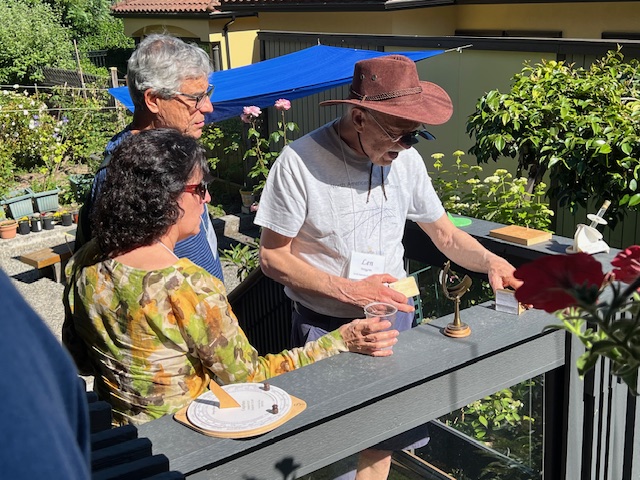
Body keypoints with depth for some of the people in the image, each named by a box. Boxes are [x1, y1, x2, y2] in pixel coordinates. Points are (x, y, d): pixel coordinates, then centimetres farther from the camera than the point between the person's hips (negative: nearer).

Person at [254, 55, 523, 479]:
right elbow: (273, 257, -13)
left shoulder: (405, 159, -2)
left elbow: (444, 233, 9)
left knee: (382, 438, 15)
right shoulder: (299, 162, -17)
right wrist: (349, 290, -22)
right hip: (325, 329, -4)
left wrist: (490, 261, -11)